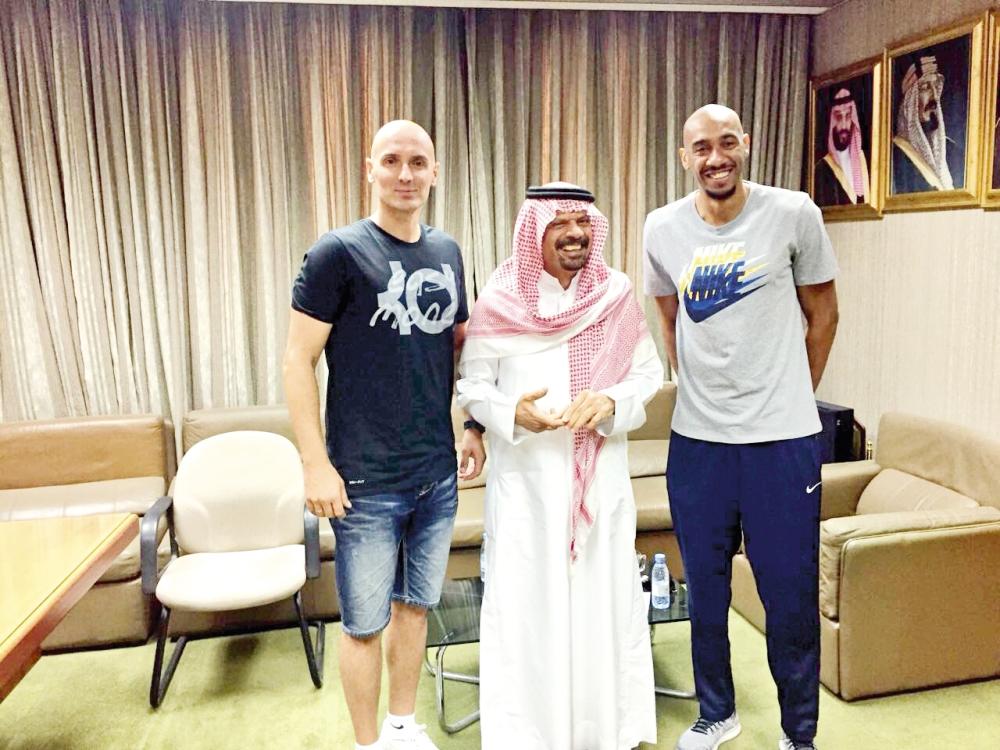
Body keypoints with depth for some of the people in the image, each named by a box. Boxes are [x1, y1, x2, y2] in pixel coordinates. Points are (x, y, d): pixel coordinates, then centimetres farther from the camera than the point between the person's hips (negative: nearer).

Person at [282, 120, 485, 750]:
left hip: (438, 475, 5)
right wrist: (316, 464, -14)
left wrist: (475, 427, 11)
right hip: (366, 483, -5)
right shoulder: (340, 252, -9)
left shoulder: (447, 252, 8)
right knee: (365, 622, 8)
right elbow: (298, 359, -10)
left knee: (416, 605, 19)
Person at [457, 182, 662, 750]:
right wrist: (512, 413, -19)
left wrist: (613, 401, -16)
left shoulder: (617, 293, 0)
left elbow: (650, 370, 4)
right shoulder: (500, 301, -5)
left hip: (602, 474, 2)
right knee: (526, 598, 5)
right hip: (526, 476, -1)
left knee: (605, 594, 10)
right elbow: (472, 385, 0)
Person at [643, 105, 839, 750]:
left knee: (791, 594, 7)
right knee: (705, 587, 14)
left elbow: (823, 314, 6)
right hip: (696, 439, 3)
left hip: (783, 438, -2)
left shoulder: (794, 214, -5)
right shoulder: (663, 229, 1)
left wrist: (791, 398, 11)